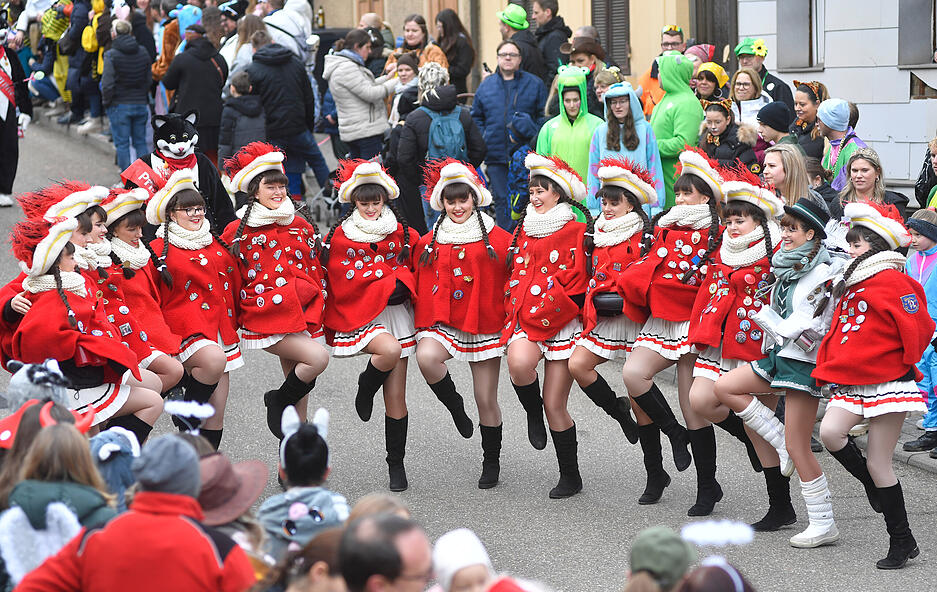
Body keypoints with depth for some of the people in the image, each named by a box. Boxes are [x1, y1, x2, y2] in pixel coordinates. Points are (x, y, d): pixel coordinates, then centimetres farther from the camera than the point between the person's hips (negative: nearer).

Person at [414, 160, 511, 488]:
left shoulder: (497, 239, 0)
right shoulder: (430, 242, 8)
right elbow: (421, 287, 14)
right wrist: (424, 323, 3)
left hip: (484, 324, -2)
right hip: (442, 322, 2)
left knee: (486, 400, 3)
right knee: (426, 357, -32)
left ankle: (491, 464, 21)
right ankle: (455, 406, -3)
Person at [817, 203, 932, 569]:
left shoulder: (891, 281, -10)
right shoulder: (852, 285, 19)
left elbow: (919, 326, -13)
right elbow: (839, 332, 27)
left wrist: (906, 361, 0)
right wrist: (826, 366, 16)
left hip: (887, 381, -8)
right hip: (853, 382, 8)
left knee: (878, 463, -5)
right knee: (829, 432, -18)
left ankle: (902, 542, 7)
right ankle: (875, 485, 7)